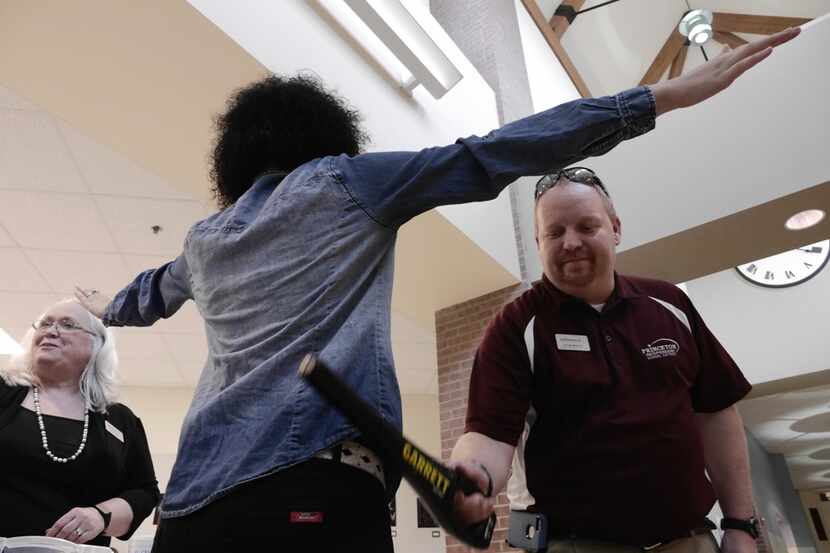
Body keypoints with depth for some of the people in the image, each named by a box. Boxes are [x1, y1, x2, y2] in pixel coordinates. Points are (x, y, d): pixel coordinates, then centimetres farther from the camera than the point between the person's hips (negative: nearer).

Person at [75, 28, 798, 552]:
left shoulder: (204, 237, 19)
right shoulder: (338, 181, 2)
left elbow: (150, 296, 39)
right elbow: (485, 158, -3)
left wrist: (107, 309, 65)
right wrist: (667, 94, 2)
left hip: (199, 491, 7)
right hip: (319, 479, -6)